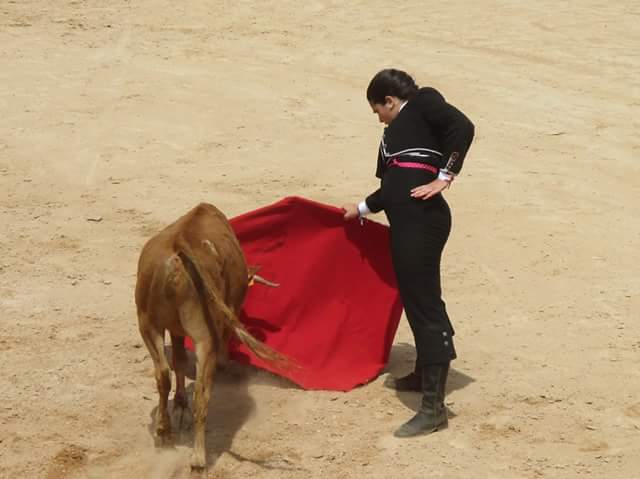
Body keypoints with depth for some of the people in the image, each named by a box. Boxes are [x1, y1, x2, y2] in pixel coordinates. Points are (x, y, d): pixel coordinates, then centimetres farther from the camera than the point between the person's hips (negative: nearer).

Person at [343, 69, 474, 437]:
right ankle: (424, 374, 39)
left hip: (422, 219, -10)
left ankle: (434, 408, -10)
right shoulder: (400, 129, 28)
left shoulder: (423, 102, 4)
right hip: (405, 221, 10)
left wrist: (444, 177, -14)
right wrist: (362, 209, 44)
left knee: (424, 302, -10)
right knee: (415, 298, 21)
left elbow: (463, 127, -13)